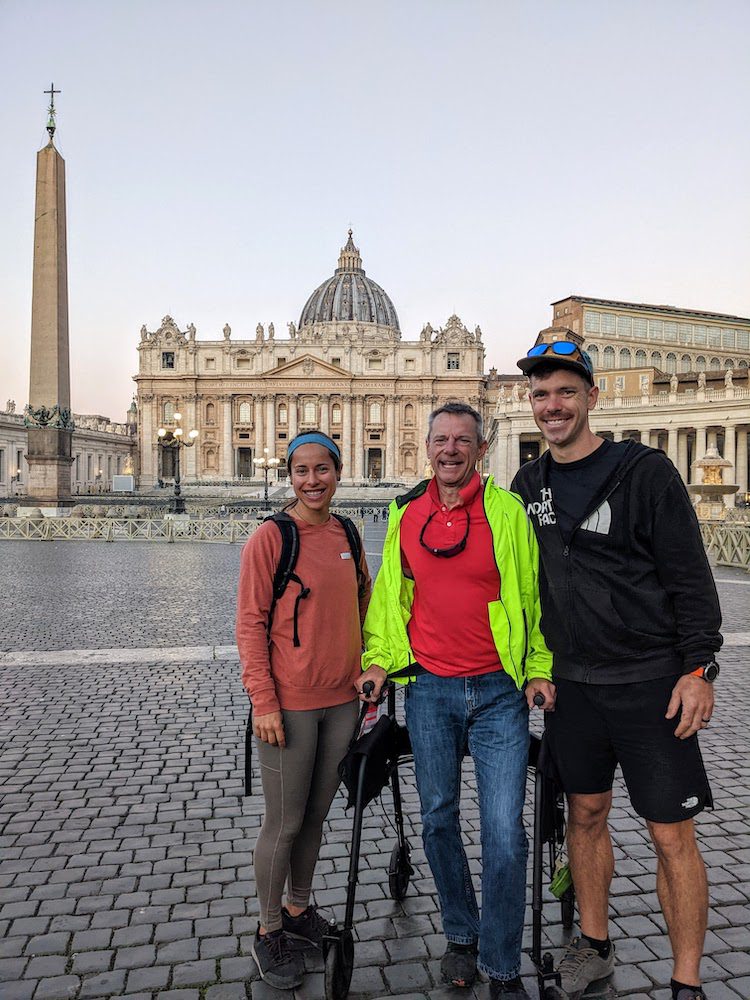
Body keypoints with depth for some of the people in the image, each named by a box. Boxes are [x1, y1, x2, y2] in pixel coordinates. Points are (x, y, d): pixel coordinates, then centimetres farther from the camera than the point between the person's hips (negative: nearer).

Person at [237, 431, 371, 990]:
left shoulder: (348, 536, 6)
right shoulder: (271, 537, -12)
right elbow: (251, 623, -12)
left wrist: (368, 674, 13)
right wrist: (264, 701, -15)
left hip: (342, 699, 6)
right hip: (289, 705, -5)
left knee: (317, 814, 19)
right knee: (285, 823, 6)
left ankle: (300, 909, 39)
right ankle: (269, 933, 27)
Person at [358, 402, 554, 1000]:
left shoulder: (508, 511, -3)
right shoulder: (406, 516, 5)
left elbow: (534, 593, 2)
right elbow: (390, 594, 15)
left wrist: (540, 668, -1)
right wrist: (378, 657, 7)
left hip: (499, 690, -2)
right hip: (429, 688, 3)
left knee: (504, 832, -1)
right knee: (438, 820, 14)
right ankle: (461, 935, 37)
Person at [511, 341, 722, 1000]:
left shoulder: (645, 471, -8)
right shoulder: (528, 485, 7)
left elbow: (691, 578, -9)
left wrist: (698, 668, -13)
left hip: (650, 682, -4)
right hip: (571, 684, 5)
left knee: (672, 835, 3)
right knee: (586, 815, 16)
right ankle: (595, 947, 34)